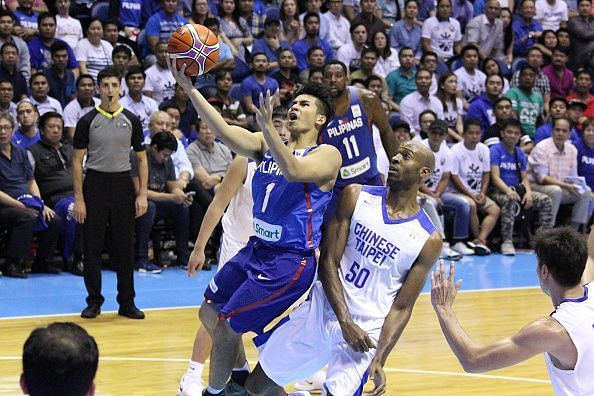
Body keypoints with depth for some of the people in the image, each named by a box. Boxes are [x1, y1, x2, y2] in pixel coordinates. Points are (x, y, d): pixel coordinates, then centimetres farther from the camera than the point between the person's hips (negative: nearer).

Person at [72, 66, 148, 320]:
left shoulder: (131, 120, 5)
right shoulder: (88, 121, 0)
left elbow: (141, 158, 9)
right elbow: (77, 161, 0)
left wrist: (142, 194, -1)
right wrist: (78, 199, -6)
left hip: (123, 185, 1)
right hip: (95, 184, -1)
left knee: (125, 247, 4)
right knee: (92, 246, 1)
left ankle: (126, 302, 11)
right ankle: (94, 301, 12)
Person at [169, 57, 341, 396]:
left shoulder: (328, 155, -10)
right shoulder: (267, 145, 9)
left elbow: (293, 172, -31)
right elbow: (223, 130, -6)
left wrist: (267, 125, -42)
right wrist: (189, 87, -16)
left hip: (290, 260, -8)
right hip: (257, 249, 8)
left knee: (226, 326, -5)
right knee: (210, 313, 16)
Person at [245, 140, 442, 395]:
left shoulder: (429, 240, -7)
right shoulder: (357, 197, -3)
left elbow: (401, 307, -5)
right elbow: (328, 261, -6)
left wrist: (379, 359, -17)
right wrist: (345, 321, -17)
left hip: (367, 329, -3)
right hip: (321, 310, 3)